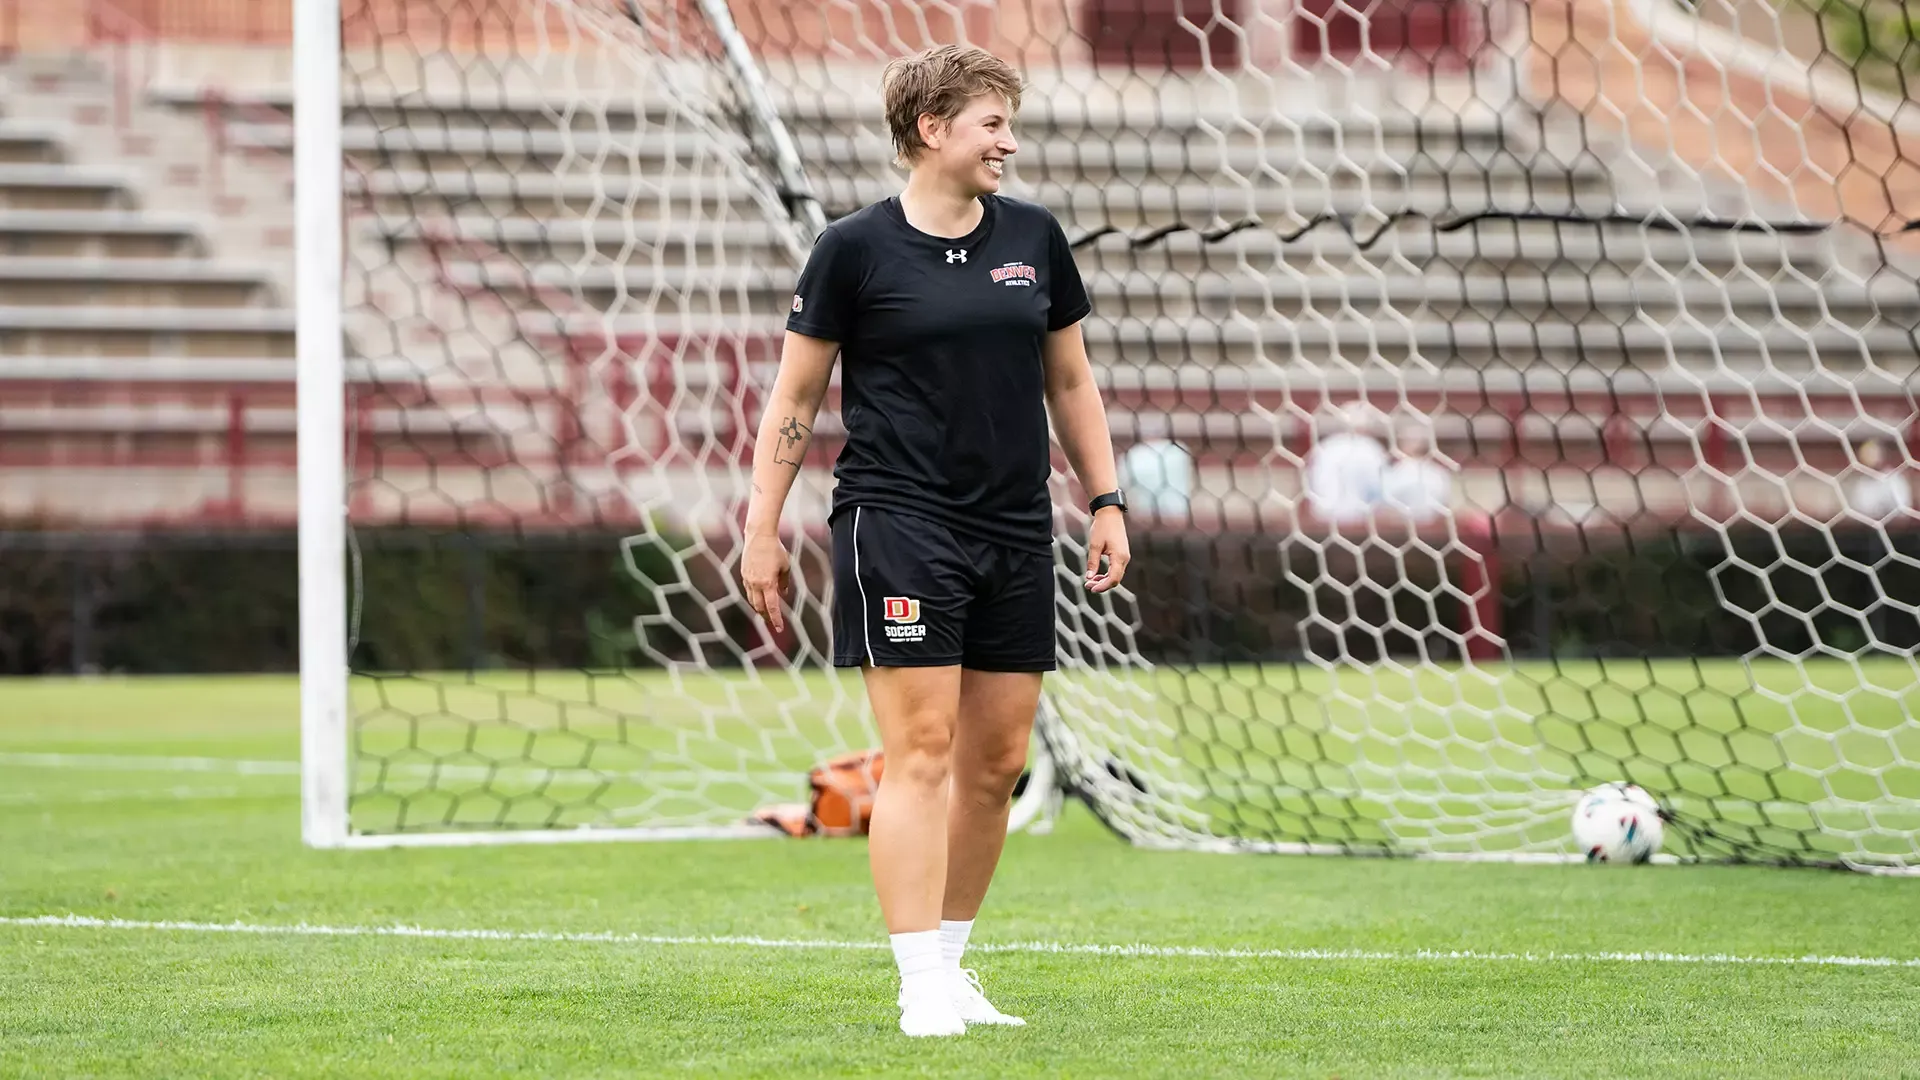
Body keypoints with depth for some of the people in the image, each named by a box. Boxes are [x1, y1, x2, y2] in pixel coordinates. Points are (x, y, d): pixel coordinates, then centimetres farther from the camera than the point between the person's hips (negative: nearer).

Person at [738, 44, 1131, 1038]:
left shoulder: (1034, 239, 10)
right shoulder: (855, 248, -3)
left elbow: (1070, 380, 19)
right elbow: (794, 397, 2)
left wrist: (1106, 503, 14)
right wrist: (762, 531, -1)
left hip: (1015, 531, 5)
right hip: (897, 523, -5)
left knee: (996, 762, 6)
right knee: (921, 749, -11)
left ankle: (951, 964, 18)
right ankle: (921, 988, -10)